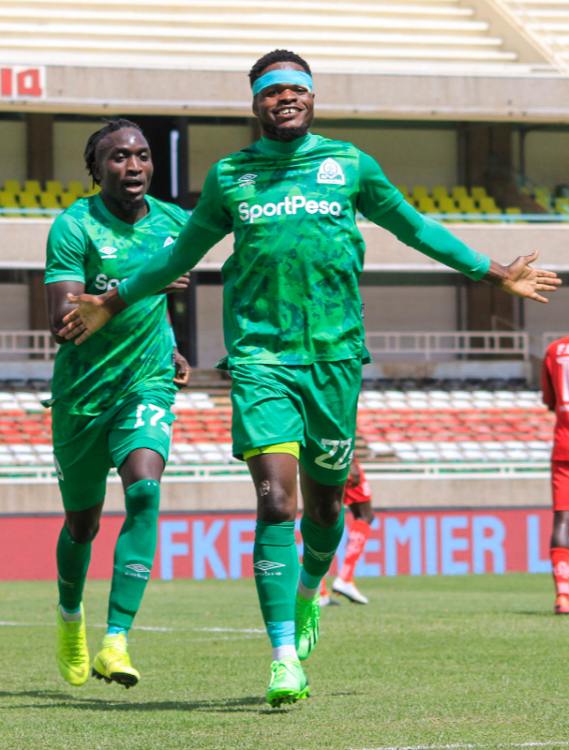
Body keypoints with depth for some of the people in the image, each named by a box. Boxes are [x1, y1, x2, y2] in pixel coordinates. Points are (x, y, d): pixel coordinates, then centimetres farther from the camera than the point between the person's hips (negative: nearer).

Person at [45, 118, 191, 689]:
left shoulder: (172, 222, 2)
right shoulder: (74, 227, -14)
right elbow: (62, 321, -26)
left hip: (148, 385, 2)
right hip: (82, 394, -2)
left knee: (144, 491, -24)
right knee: (82, 524, 11)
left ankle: (116, 642, -27)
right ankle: (70, 615, 44)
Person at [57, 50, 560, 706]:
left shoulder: (350, 166, 9)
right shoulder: (230, 177, 9)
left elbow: (415, 229, 21)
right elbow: (181, 254, 24)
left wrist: (496, 275, 22)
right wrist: (112, 302, 25)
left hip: (335, 354, 1)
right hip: (260, 356, -1)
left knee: (325, 500, 9)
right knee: (276, 499, -15)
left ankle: (307, 594, 42)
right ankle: (284, 659, -15)